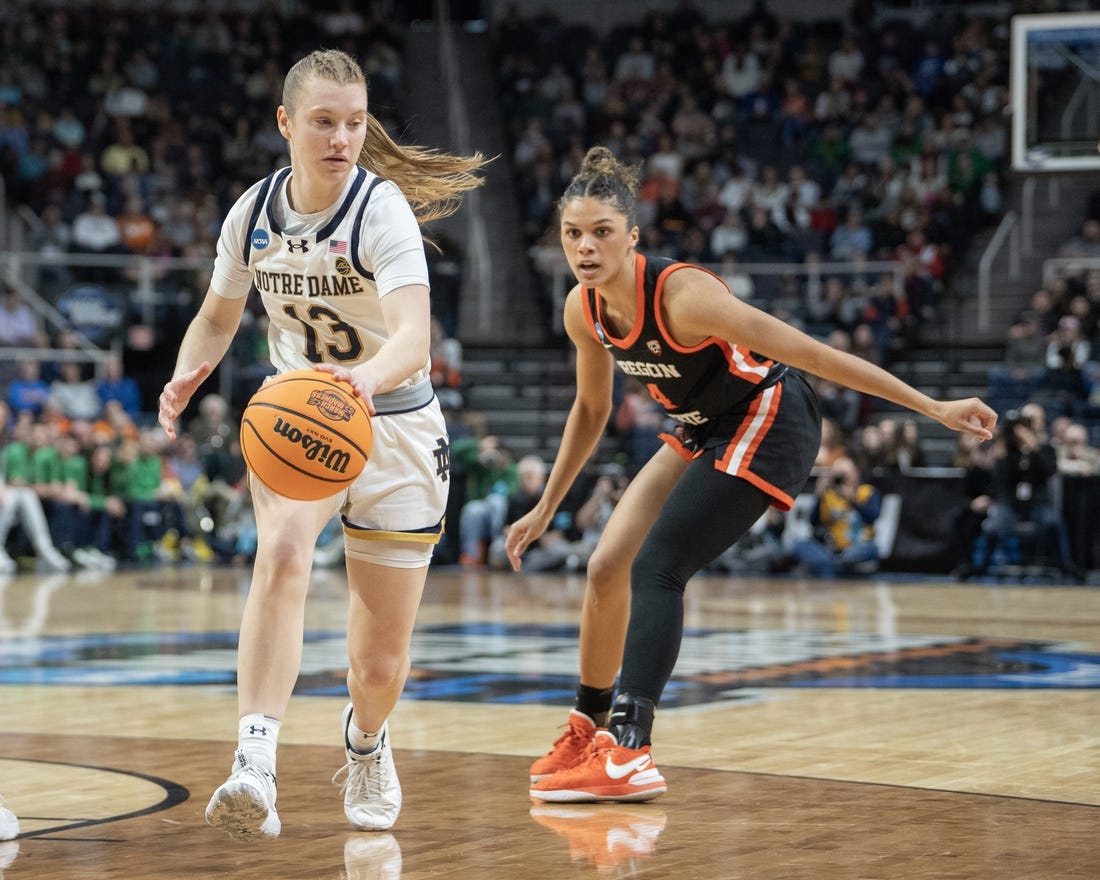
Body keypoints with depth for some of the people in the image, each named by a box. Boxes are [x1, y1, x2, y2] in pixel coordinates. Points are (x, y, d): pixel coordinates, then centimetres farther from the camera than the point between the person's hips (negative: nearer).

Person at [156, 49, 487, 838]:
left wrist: (368, 377, -59)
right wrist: (188, 374, -13)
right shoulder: (254, 213, -7)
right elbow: (218, 317, 9)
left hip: (396, 427, -2)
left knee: (380, 662, 5)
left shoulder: (383, 210, -22)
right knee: (282, 552, -33)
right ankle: (255, 763, -42)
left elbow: (414, 337, -37)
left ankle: (365, 739, 43)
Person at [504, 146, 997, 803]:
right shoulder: (583, 310, -8)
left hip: (768, 427, -8)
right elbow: (592, 410, 11)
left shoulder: (681, 294, -30)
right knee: (606, 569, 5)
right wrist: (545, 509, 16)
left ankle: (629, 754, -22)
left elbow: (810, 353, -29)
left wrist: (933, 408, -28)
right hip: (702, 434, 8)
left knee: (655, 568, -19)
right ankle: (588, 730, 24)